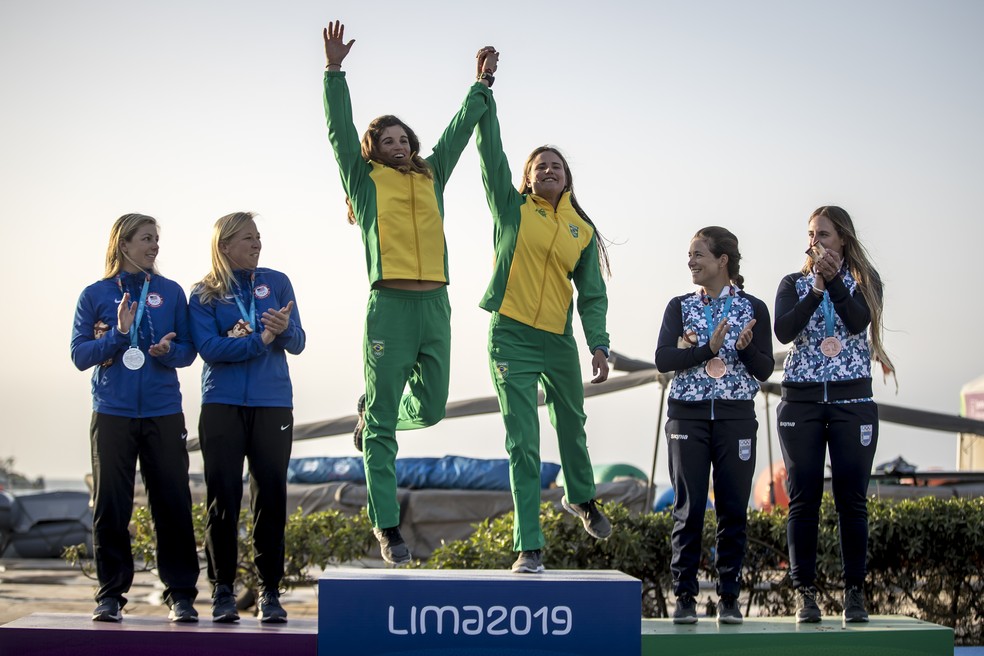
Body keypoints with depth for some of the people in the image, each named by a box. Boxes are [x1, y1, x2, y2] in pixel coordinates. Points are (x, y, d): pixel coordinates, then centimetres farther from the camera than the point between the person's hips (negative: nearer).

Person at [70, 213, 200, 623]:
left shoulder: (170, 292, 8)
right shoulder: (95, 295, 6)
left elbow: (188, 350, 7)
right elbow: (80, 354, -1)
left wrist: (168, 351, -14)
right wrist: (118, 334, -15)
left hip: (164, 412, 1)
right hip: (112, 413, 0)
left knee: (173, 503, -2)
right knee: (110, 505, 1)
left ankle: (181, 595, 6)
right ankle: (111, 594, 12)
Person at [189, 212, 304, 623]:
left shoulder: (276, 283, 8)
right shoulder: (204, 294, 3)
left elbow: (297, 344, 1)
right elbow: (208, 348, -10)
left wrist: (285, 328, -21)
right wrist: (260, 341, -17)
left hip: (273, 404, 1)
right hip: (222, 405, -1)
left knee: (271, 496, 1)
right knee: (223, 498, 0)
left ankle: (270, 591, 9)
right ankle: (222, 589, 10)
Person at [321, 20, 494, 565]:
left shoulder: (431, 177, 19)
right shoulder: (366, 179, 9)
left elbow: (460, 129, 25)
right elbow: (340, 129, 1)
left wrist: (482, 83, 29)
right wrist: (334, 69, -6)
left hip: (435, 305, 5)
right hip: (389, 305, -4)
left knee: (430, 407, 6)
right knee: (383, 428, -2)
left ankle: (371, 411, 39)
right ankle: (386, 527, 4)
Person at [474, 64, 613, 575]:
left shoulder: (583, 231, 8)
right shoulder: (512, 208, 1)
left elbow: (592, 294, 6)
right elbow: (490, 149, -6)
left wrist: (598, 344, -6)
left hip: (560, 340, 3)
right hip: (511, 337, -3)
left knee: (571, 426, 22)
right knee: (522, 445, -6)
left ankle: (581, 497, 51)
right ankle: (529, 548, -2)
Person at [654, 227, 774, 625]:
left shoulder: (753, 308, 5)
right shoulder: (679, 307, 8)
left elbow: (765, 369, 1)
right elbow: (663, 359, -5)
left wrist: (744, 348, -18)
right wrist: (707, 349, -17)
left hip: (735, 417, 0)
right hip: (687, 416, 1)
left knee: (733, 509, 1)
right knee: (688, 507, -2)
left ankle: (729, 598, 9)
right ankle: (685, 596, 5)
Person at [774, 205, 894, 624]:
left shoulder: (864, 281, 8)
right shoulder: (794, 284, 10)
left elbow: (858, 321, -11)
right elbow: (783, 331, -7)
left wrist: (834, 281, -19)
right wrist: (816, 289, -16)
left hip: (852, 399, -1)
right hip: (801, 400, 1)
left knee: (852, 498, -2)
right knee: (804, 498, -1)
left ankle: (854, 591, 5)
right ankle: (804, 593, 3)